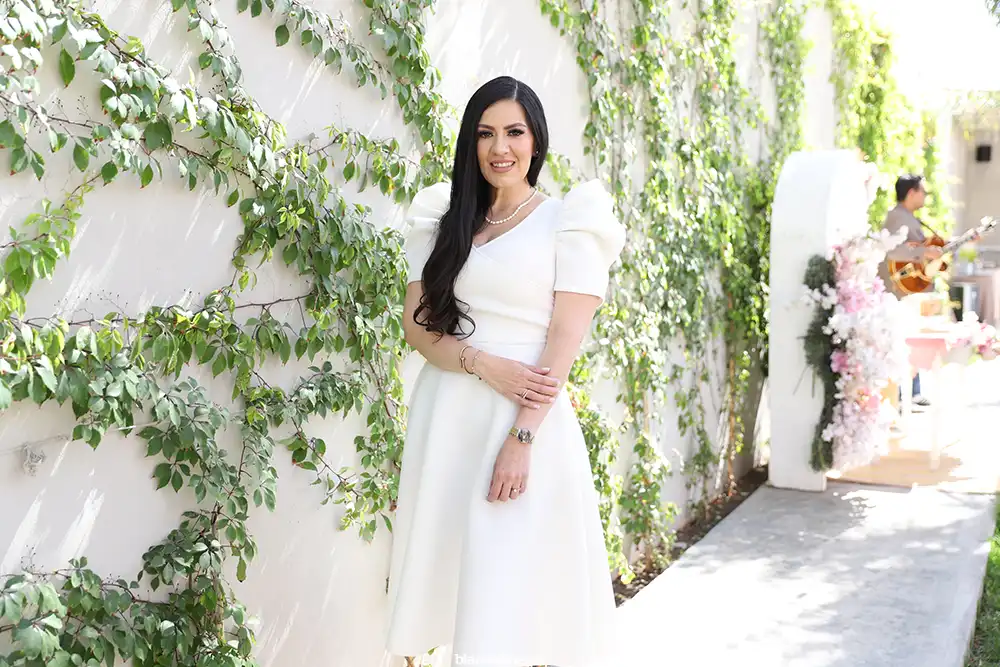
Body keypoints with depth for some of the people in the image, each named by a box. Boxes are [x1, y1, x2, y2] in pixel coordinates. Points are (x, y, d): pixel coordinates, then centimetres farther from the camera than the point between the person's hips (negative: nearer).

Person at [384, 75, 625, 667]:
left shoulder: (568, 221, 0)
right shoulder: (445, 223, 12)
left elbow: (567, 337, -7)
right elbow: (416, 324, 6)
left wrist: (522, 436, -16)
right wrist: (484, 365, -12)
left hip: (528, 419, -4)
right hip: (447, 417, 4)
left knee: (515, 584, -4)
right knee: (455, 568, 8)